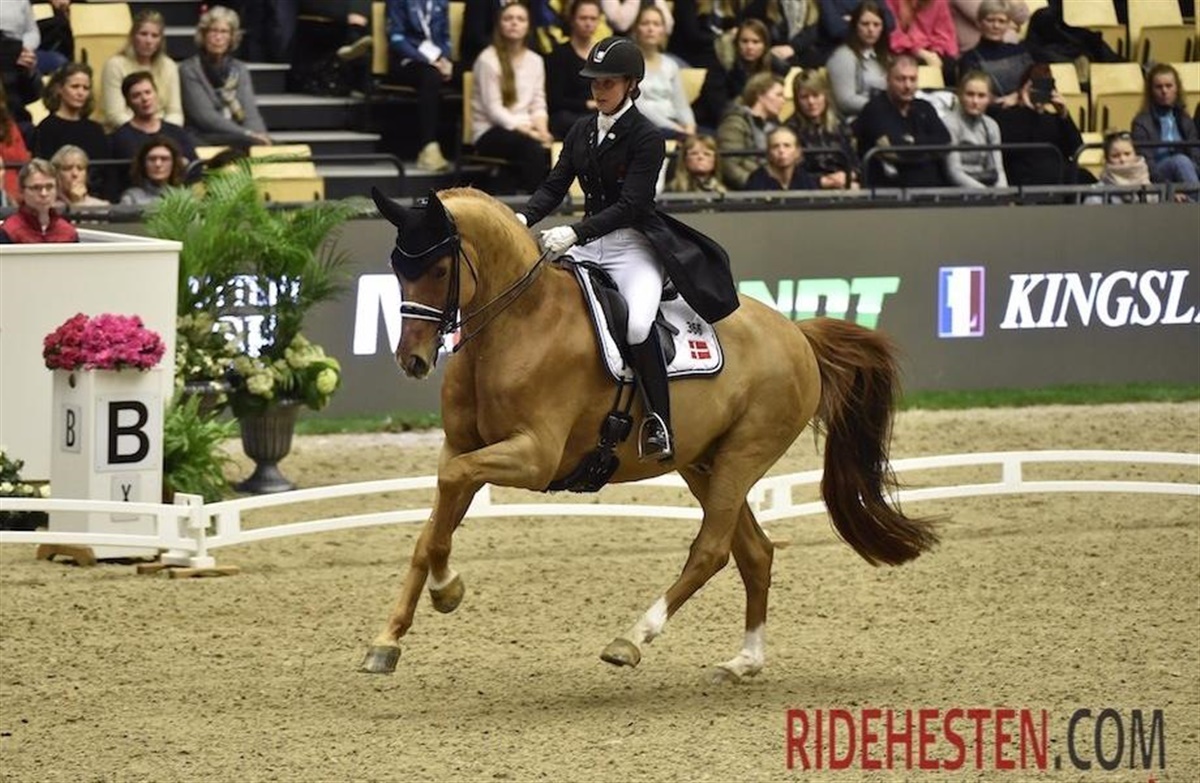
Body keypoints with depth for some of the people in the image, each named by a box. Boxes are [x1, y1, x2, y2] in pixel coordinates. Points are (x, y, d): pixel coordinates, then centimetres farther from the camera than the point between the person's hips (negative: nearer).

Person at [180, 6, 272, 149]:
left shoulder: (240, 70, 17)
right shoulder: (189, 70, 1)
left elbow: (250, 112, 7)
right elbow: (205, 116, -8)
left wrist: (259, 135, -16)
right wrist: (248, 134, -16)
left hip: (236, 137, 5)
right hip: (203, 139, -5)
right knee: (251, 143, -35)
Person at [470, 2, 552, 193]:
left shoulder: (535, 61, 14)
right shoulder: (488, 60, -4)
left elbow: (538, 104, 12)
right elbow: (494, 109, -10)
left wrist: (541, 129, -10)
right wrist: (527, 131, -19)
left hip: (525, 129, 5)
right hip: (490, 132, -5)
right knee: (532, 147, -37)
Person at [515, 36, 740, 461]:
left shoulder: (646, 138, -10)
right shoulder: (582, 132, 10)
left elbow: (630, 205, -18)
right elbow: (555, 186, 7)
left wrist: (574, 233, -30)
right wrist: (524, 217, -14)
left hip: (635, 246, -7)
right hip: (589, 244, 7)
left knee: (638, 324, -33)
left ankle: (659, 423, -22)